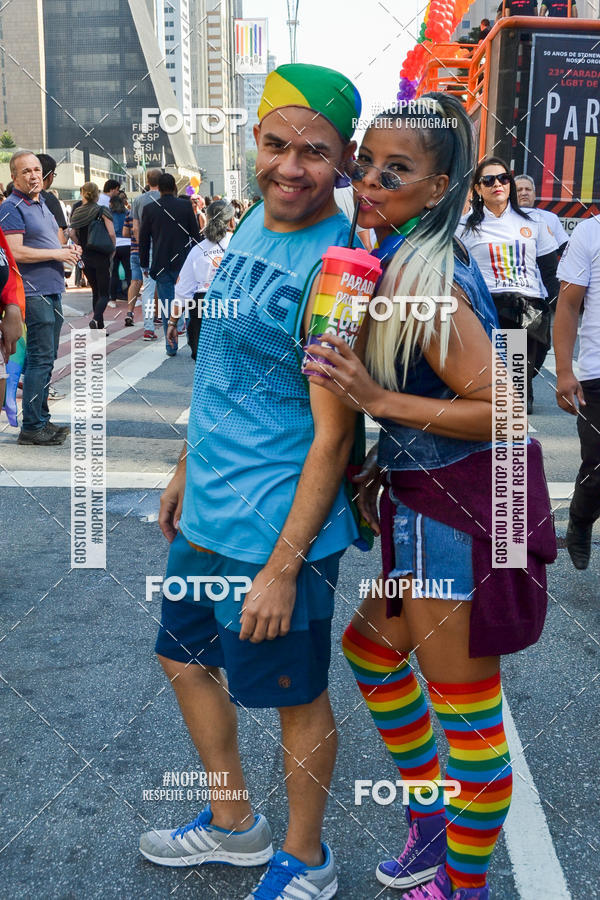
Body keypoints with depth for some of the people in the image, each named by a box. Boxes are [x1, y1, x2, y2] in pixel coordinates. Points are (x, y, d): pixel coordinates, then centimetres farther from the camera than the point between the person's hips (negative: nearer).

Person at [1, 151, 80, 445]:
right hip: (33, 292, -9)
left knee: (46, 358, 13)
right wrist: (58, 253, -15)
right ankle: (31, 428, -3)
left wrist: (69, 250, 8)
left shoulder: (41, 204, 18)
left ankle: (41, 419, 22)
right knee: (40, 359, -9)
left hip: (51, 291, 9)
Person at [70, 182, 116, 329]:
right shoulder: (102, 211, -9)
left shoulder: (77, 213, 3)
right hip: (101, 257, -4)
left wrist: (81, 250, 17)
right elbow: (112, 234, -16)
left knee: (96, 291, 18)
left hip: (84, 257, 5)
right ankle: (96, 319, -24)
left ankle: (100, 326, 19)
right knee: (104, 293, 1)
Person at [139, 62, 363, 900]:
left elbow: (332, 434, -21)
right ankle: (233, 824, 45)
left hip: (276, 530, -9)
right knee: (185, 659, 22)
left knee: (295, 698, 10)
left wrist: (283, 565, -21)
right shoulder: (249, 225, 6)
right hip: (207, 511, 9)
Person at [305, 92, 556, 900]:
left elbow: (500, 410, -24)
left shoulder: (423, 275, -22)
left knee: (464, 705, 7)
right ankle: (433, 820, 44)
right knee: (373, 649, 23)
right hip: (426, 498, 10)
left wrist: (380, 400, -27)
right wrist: (385, 465, 9)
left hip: (462, 507, -10)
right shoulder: (393, 258, 8)